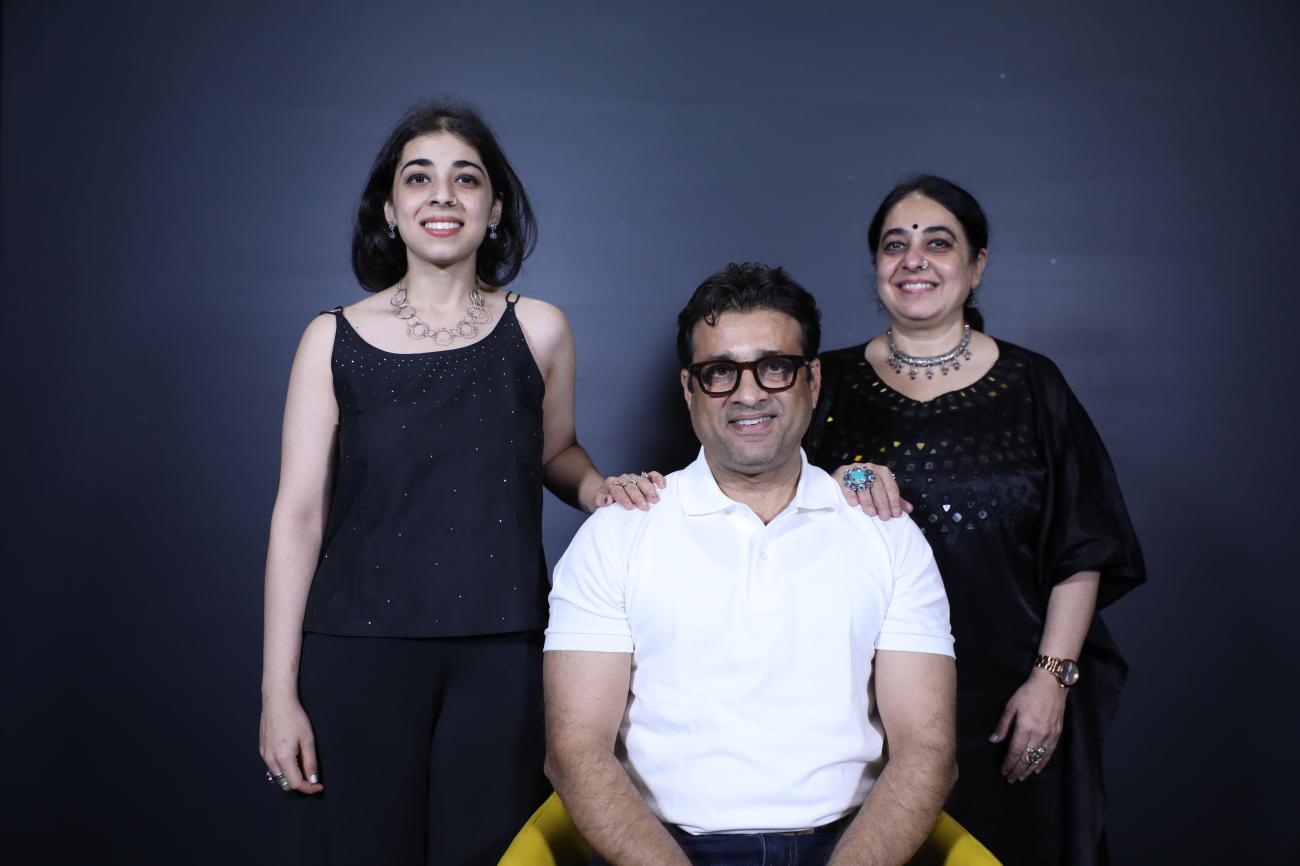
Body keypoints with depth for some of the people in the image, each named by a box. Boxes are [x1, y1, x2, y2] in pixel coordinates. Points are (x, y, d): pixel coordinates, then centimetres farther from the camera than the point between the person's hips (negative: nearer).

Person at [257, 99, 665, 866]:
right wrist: (279, 692, -2)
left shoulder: (537, 331, 3)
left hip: (502, 655, 1)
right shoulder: (334, 340, 1)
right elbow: (299, 515, 0)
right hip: (360, 651, 0)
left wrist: (598, 488, -5)